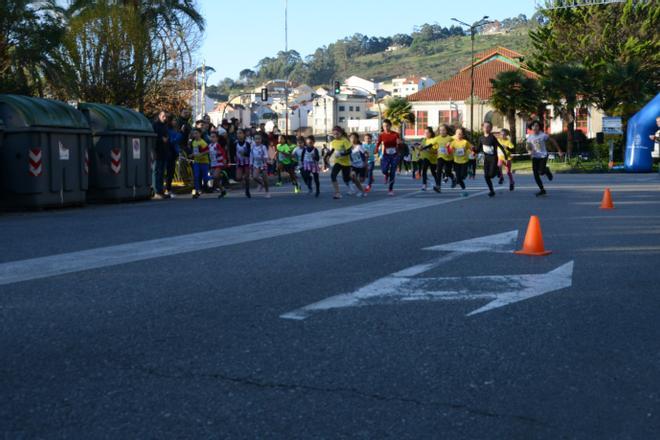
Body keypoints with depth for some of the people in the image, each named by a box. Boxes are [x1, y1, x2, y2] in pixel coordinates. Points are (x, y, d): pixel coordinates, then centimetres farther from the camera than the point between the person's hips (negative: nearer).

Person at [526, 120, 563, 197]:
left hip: (543, 156, -4)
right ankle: (542, 190, 13)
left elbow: (553, 141, -1)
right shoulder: (530, 136, 0)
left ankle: (547, 170, 21)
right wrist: (530, 150, -15)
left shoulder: (543, 135, -10)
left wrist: (559, 151, 1)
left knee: (541, 172, -18)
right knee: (535, 174, -2)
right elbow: (528, 146, 10)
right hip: (535, 157, 4)